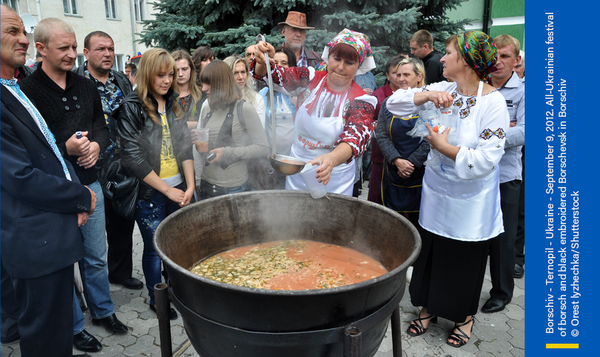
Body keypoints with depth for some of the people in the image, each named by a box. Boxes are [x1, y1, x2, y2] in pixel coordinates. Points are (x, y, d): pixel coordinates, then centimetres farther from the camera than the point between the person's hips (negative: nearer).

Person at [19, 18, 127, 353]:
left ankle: (103, 311, 37)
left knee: (97, 257, 18)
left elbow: (102, 126, 15)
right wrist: (65, 148, -23)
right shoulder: (27, 91, -11)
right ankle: (74, 326, 29)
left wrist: (97, 145, -6)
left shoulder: (86, 87, 7)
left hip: (89, 183, 5)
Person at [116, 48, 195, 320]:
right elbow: (132, 157, -13)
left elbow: (185, 147, 7)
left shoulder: (174, 105, 9)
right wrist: (167, 190, -12)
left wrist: (189, 186, -3)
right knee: (154, 249, 8)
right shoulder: (131, 107, -8)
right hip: (149, 193, -4)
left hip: (179, 189, 5)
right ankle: (156, 299, 28)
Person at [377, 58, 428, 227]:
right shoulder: (389, 103, 7)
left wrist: (412, 162, -13)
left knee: (417, 220, 6)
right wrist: (397, 160, -13)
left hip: (420, 173, -3)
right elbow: (381, 135, 0)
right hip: (393, 173, 3)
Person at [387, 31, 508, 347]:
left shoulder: (493, 102, -17)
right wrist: (426, 95, -21)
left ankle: (465, 316, 39)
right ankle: (428, 308, 39)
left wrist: (444, 147, -20)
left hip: (470, 201, -4)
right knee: (430, 254, 16)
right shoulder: (442, 91, -3)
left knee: (466, 261, 13)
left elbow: (487, 159, -23)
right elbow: (395, 102, -6)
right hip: (436, 193, 4)